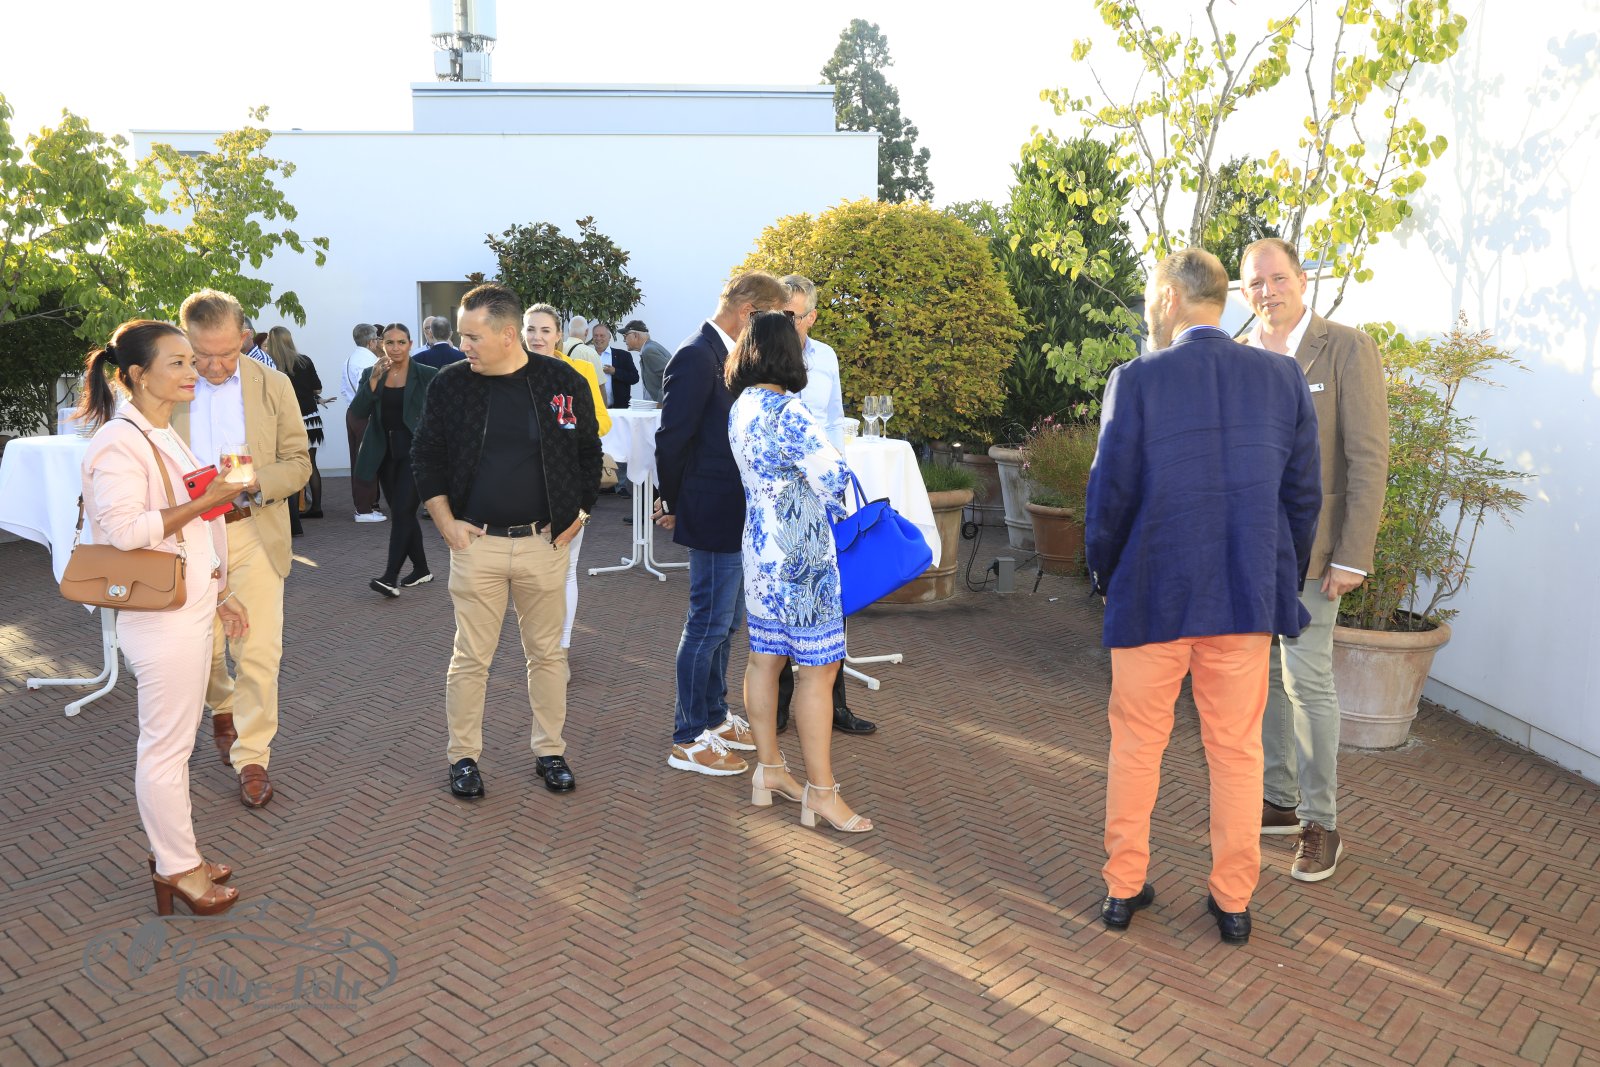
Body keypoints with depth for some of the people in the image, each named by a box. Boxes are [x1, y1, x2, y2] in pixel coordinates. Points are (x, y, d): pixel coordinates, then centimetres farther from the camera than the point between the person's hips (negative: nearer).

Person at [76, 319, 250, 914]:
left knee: (175, 738, 17)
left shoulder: (163, 435, 15)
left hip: (190, 608, 10)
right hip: (159, 615, -10)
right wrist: (206, 502, -21)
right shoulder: (120, 441, -16)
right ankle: (177, 868, 14)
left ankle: (174, 854, 29)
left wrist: (219, 593, 19)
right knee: (166, 744, 2)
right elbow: (123, 530, -25)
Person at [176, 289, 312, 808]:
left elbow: (298, 463, 1)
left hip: (255, 534, -1)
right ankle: (223, 708, 45)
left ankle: (251, 757, 13)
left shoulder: (273, 386, 0)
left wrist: (256, 482, -19)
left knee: (259, 652, -3)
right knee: (200, 649, 12)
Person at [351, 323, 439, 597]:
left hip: (414, 451, -5)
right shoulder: (373, 375, 7)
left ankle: (390, 577, -15)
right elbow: (358, 412, -4)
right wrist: (374, 379, -14)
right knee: (403, 513, 11)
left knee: (401, 511, -13)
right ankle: (421, 569, 23)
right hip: (385, 452, 5)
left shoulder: (427, 375, -4)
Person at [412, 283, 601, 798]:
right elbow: (425, 456, 7)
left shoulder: (566, 383, -2)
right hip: (477, 543, 0)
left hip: (545, 543, 0)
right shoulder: (450, 383, -1)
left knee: (547, 653, 10)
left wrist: (578, 515, 4)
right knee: (470, 658, 6)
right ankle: (463, 756, 21)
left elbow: (589, 455, 9)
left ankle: (550, 751, 25)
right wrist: (446, 523, -1)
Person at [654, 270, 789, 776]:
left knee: (722, 623, 19)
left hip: (737, 516, 10)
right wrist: (675, 504, -8)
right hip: (714, 517, -10)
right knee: (708, 625, 0)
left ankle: (715, 718, 33)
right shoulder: (696, 358, -18)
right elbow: (671, 439, -19)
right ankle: (688, 740, 12)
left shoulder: (729, 357, 12)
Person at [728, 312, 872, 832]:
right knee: (817, 670, -1)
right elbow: (833, 477, -19)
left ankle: (768, 769, 27)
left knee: (764, 658, 14)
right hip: (800, 557, -9)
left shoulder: (740, 407, 6)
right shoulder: (787, 411, -20)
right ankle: (821, 790, 7)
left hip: (759, 551, 9)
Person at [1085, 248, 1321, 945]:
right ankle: (1233, 900, 23)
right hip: (1247, 598, 3)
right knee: (1237, 750, 13)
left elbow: (1110, 494, -8)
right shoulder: (1283, 378, 1)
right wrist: (1280, 582, 16)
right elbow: (1302, 494, 5)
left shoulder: (1136, 380, -10)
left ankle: (1123, 888, 22)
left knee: (1136, 747, 12)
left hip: (1151, 596, -2)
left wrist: (1104, 576, 8)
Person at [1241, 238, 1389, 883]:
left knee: (1307, 681, -3)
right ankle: (1279, 801, 26)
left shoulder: (1347, 350, -7)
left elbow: (1368, 458, -10)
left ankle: (1321, 824, 11)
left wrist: (1353, 558, -14)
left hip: (1307, 548, -5)